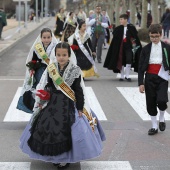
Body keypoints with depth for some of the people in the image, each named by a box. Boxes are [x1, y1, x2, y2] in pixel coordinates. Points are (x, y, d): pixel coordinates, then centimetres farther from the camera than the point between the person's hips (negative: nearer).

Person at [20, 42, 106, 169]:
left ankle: (66, 158, 16)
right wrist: (42, 101, 5)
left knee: (66, 131, -2)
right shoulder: (50, 69, -2)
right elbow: (47, 87, 7)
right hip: (53, 103, 3)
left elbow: (79, 91, -7)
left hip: (69, 105, -3)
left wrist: (80, 108, -8)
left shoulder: (75, 71, -10)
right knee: (49, 129, 7)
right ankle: (54, 156, 26)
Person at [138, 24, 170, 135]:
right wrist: (141, 83, -3)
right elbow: (141, 67, 3)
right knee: (151, 103, 5)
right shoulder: (146, 49, 4)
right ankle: (154, 126, 18)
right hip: (150, 78, 2)